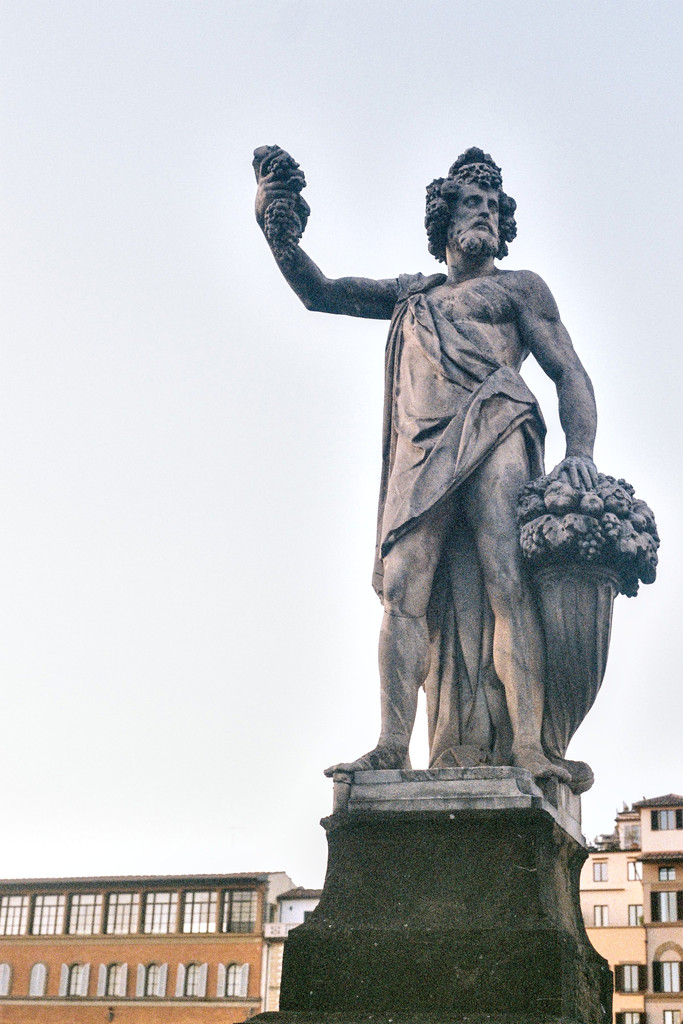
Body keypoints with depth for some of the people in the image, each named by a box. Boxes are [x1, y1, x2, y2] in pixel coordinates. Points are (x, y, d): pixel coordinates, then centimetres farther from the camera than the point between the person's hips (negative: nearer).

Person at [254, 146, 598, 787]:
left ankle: (526, 744, -29)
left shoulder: (520, 287, 22)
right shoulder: (410, 295, 32)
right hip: (421, 454, 3)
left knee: (507, 580, -21)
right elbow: (318, 293, 32)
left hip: (493, 438, -3)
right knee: (403, 589, -14)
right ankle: (392, 746, -19)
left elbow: (569, 374, 12)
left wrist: (580, 450, -7)